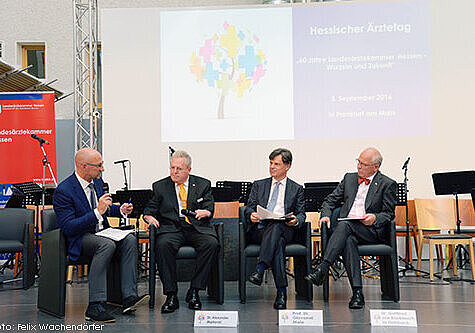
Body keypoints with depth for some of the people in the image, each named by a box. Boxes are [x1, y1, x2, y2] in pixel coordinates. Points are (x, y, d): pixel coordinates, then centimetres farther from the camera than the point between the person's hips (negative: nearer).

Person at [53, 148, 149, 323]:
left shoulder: (97, 181, 7)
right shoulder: (64, 191, -18)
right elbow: (68, 228, -24)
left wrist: (120, 210, 5)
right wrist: (97, 212, -30)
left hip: (101, 232, 8)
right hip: (79, 238, -7)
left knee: (129, 239, -19)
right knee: (107, 245, -35)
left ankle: (129, 297, -21)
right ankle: (95, 306, -32)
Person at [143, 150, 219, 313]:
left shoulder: (203, 184, 15)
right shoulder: (160, 186, 16)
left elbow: (210, 208, 8)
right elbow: (150, 209, 14)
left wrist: (205, 212, -16)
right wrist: (149, 216, -10)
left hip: (197, 228, 0)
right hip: (171, 228, 0)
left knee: (211, 243, -31)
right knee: (163, 244, -34)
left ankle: (194, 291, -20)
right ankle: (171, 295, -24)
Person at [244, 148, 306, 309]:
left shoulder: (297, 189, 20)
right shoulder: (259, 185, 24)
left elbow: (301, 214, 12)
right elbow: (249, 207, 15)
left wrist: (296, 220, -13)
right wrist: (251, 215, -10)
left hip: (283, 228, 0)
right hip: (259, 229, 1)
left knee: (275, 227, -39)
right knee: (277, 243, -35)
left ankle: (260, 270, -49)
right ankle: (281, 291, -40)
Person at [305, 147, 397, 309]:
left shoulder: (388, 184, 8)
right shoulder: (349, 178, 20)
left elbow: (389, 214, 5)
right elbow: (330, 200, 22)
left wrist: (375, 218, -16)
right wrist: (326, 215, 2)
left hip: (372, 231, -3)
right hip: (346, 229, 3)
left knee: (344, 224, -35)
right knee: (349, 241, -34)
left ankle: (321, 270, -43)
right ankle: (357, 292, -39)